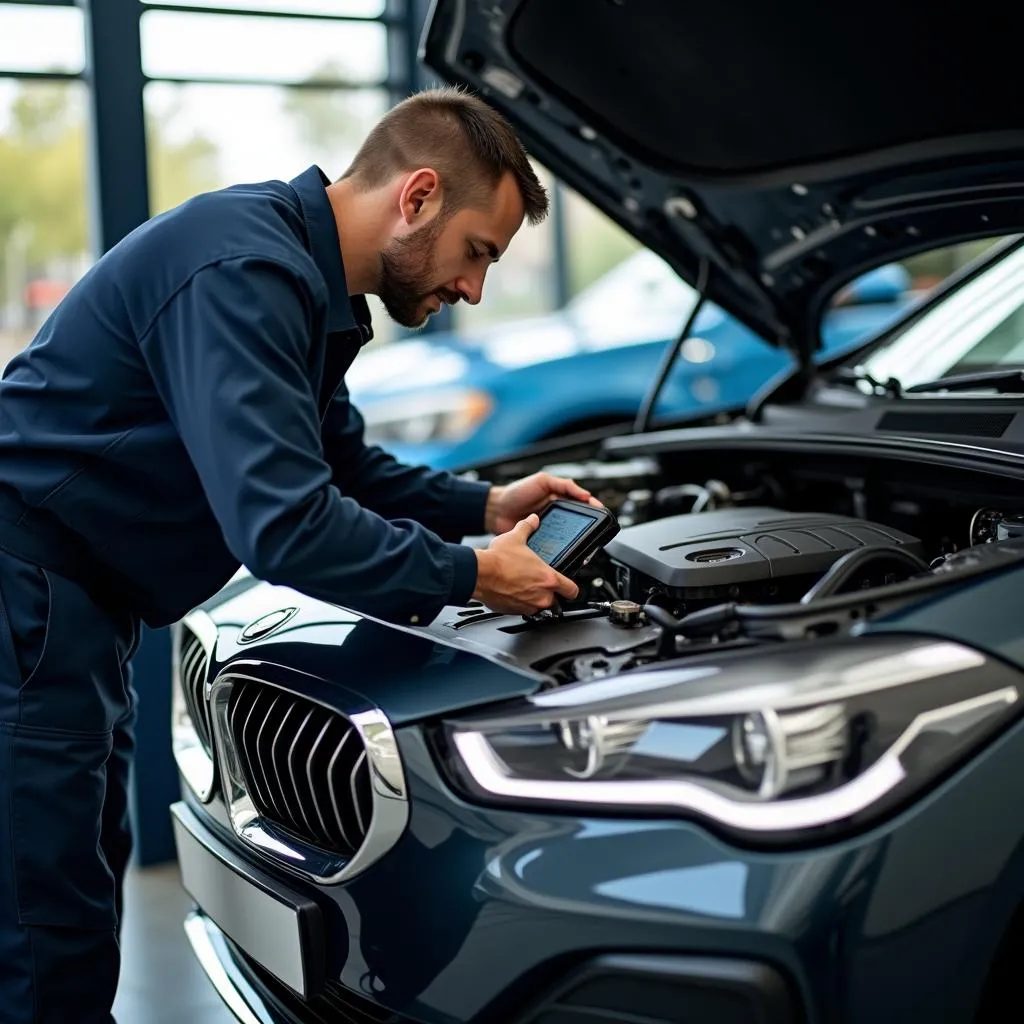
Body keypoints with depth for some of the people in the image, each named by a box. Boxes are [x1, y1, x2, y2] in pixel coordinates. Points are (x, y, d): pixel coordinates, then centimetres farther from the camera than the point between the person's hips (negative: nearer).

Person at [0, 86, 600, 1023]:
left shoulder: (306, 280, 10)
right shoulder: (242, 272, -23)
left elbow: (342, 468, 22)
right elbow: (282, 525, -30)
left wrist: (486, 506, 11)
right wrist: (470, 576, -19)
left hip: (77, 607, 10)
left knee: (83, 896, 18)